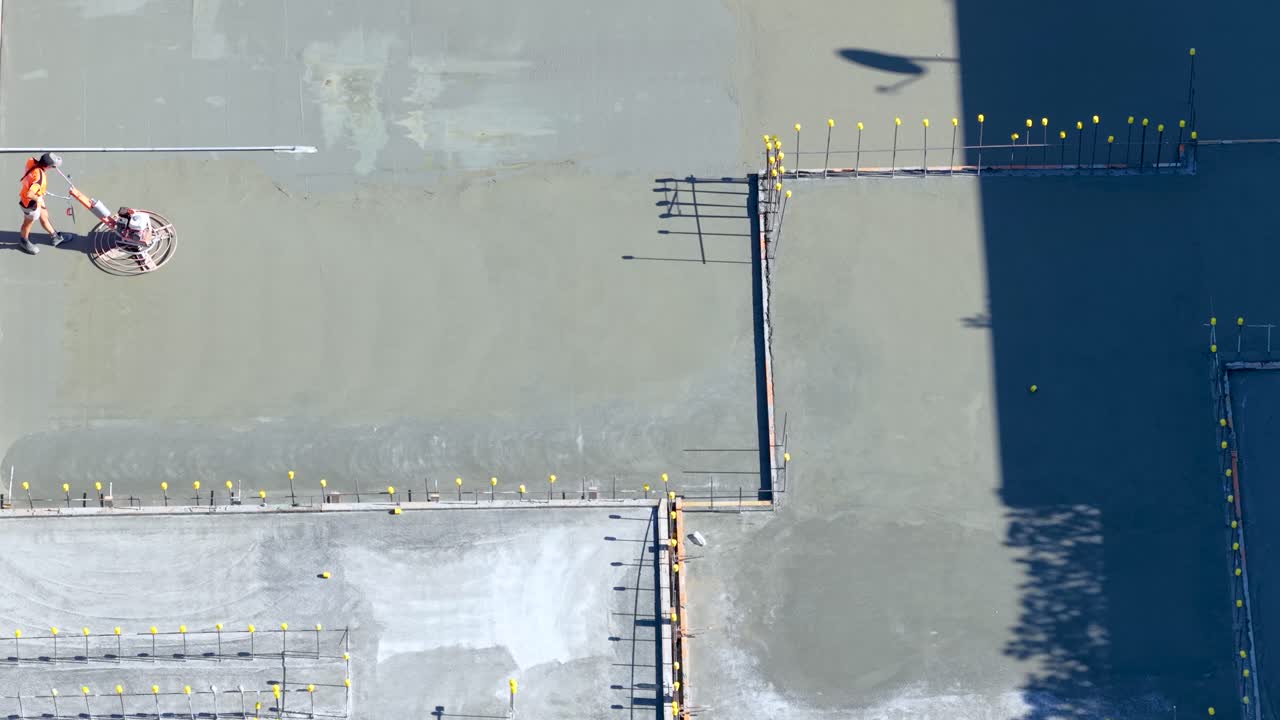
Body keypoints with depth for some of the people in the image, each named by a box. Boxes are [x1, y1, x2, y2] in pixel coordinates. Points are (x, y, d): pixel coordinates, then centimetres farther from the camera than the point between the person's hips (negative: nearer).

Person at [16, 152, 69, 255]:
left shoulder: (32, 162, -20)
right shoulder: (39, 178, -43)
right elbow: (29, 194, -46)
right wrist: (38, 199, -24)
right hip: (30, 202, -8)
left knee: (44, 217, 26)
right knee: (28, 222, 21)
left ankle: (54, 237, 47)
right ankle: (24, 242, 48)